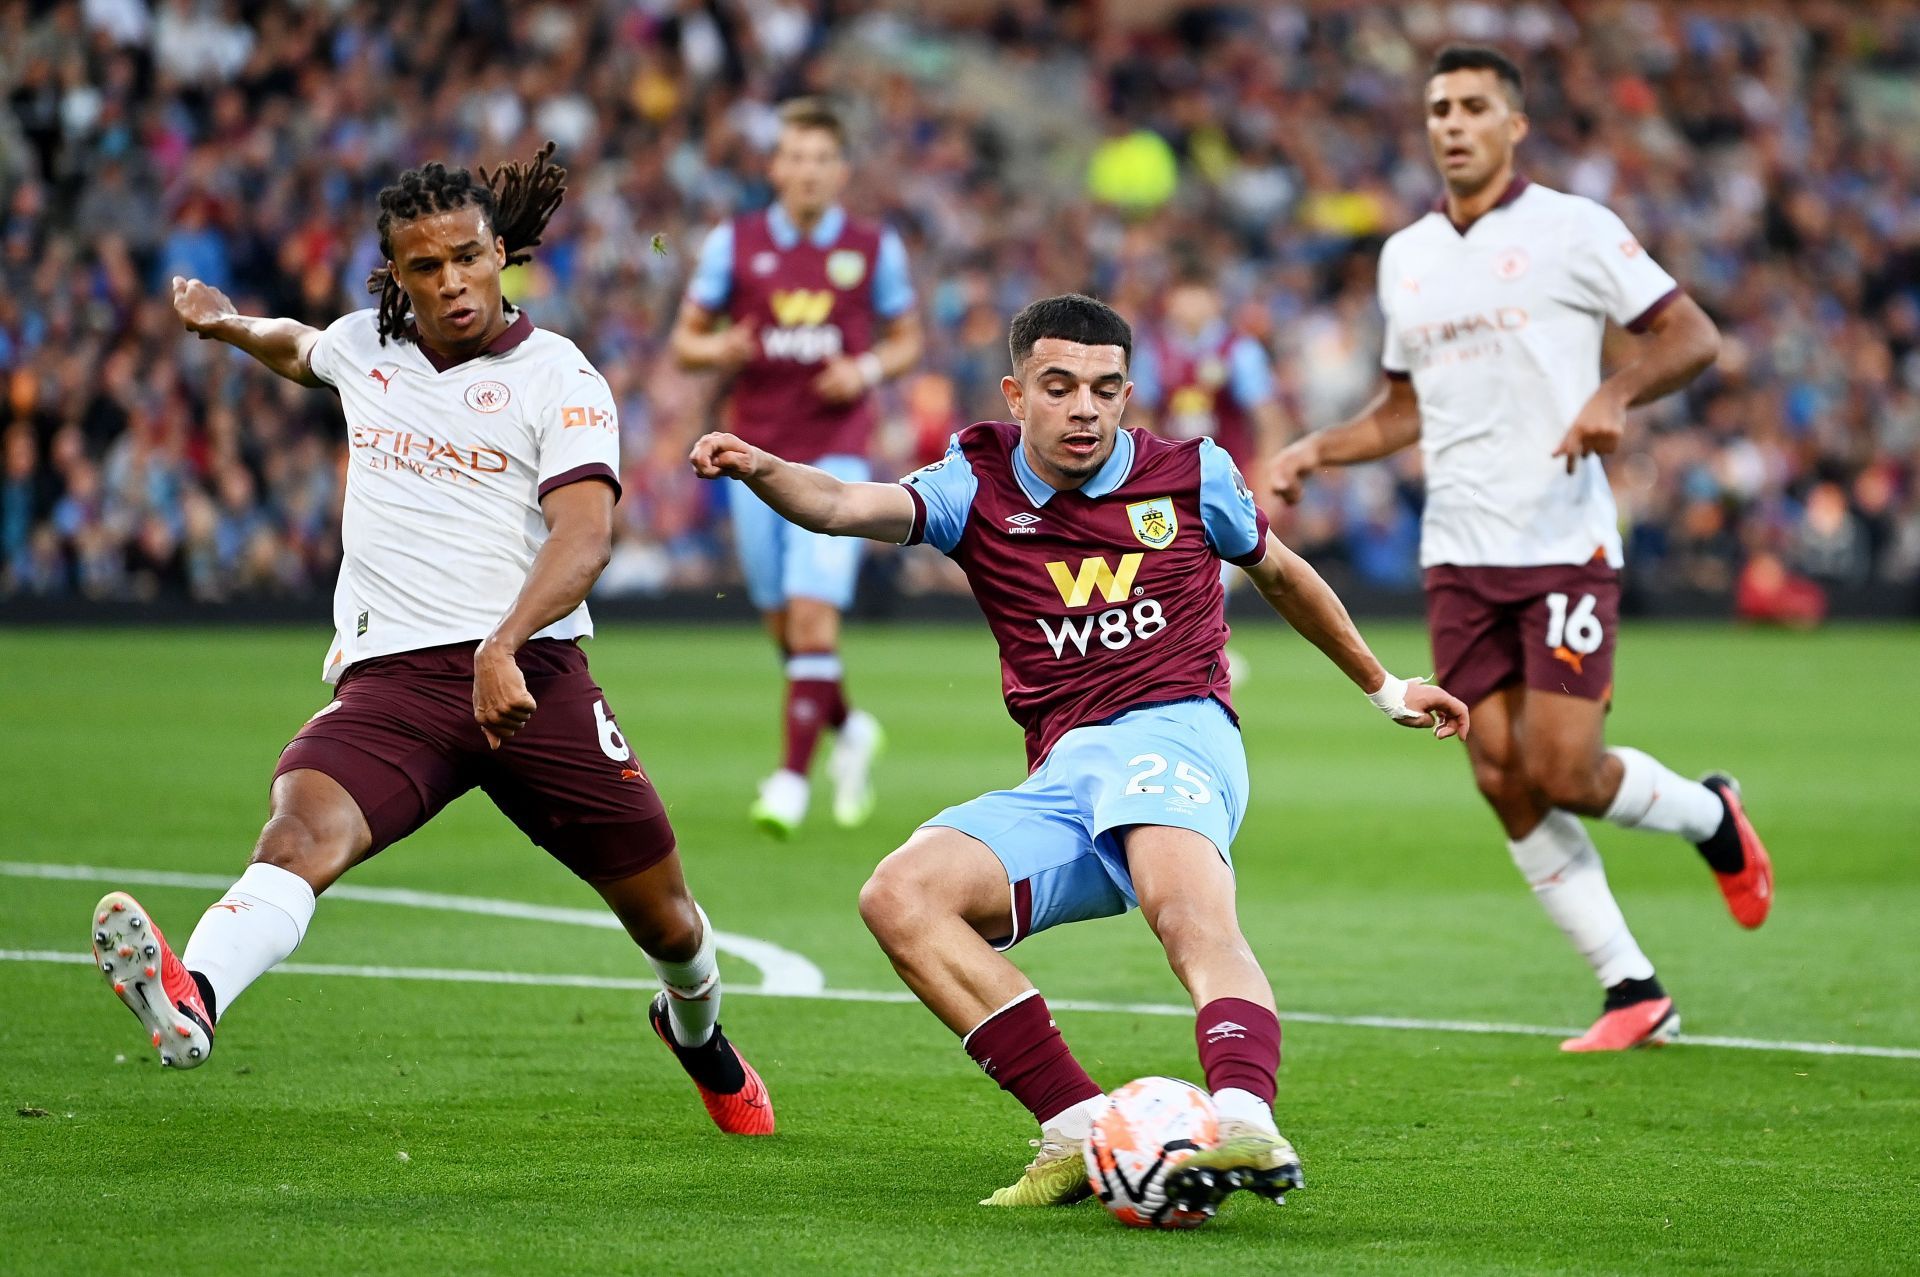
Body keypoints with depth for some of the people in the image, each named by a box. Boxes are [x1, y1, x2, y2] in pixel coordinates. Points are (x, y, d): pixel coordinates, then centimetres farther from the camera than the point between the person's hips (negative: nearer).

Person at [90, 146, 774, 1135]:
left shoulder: (557, 378, 1)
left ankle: (696, 1029, 43)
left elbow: (585, 535, -16)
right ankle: (190, 1001, -59)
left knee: (661, 909, 7)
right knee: (303, 829, -30)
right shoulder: (365, 346, 15)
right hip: (388, 679, 2)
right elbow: (300, 351, 44)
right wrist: (231, 327, 25)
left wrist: (503, 645, -31)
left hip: (529, 672, -1)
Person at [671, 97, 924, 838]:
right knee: (781, 623, 8)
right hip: (756, 453, 2)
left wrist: (868, 370, -9)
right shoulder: (734, 243, 3)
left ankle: (792, 777, -12)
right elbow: (684, 340, 7)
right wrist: (718, 350, -15)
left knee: (813, 612, -15)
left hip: (835, 452, -2)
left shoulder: (874, 248, 2)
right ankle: (850, 731, 34)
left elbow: (907, 340, 12)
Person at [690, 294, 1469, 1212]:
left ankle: (1245, 1119, -60)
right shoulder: (979, 487, 12)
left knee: (1193, 913, -36)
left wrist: (1383, 688, 41)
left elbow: (1279, 573, 31)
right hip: (1058, 782, 3)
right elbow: (846, 506, -6)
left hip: (1174, 731, -3)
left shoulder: (1192, 474, 12)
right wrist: (759, 470, -28)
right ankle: (1077, 1129, -26)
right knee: (899, 895, -22)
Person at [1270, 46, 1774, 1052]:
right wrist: (1315, 451, 10)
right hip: (1457, 557, 5)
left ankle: (1709, 816, 20)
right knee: (1505, 782, -2)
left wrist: (1615, 394, -22)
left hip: (1564, 545, -5)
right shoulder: (1405, 258, 14)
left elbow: (1691, 335, -4)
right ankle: (1635, 993, 7)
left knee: (1559, 772, -12)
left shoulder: (1571, 230, -3)